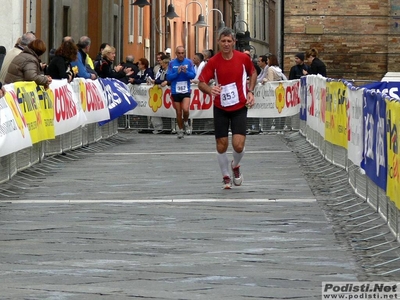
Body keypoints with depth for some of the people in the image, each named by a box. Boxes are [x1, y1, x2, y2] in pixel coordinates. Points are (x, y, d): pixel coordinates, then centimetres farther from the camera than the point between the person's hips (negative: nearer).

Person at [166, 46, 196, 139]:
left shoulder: (189, 62, -2)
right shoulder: (172, 63, -1)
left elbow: (193, 75, -4)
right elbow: (168, 77, -4)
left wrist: (186, 72, -22)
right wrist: (177, 72, -19)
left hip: (186, 90, -1)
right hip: (175, 91, 1)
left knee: (185, 109, -18)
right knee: (178, 113, 8)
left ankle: (186, 123, 11)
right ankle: (180, 130, 24)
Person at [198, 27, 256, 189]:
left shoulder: (243, 58, -7)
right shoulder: (213, 62, -10)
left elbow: (253, 73, 13)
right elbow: (201, 83, -10)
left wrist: (250, 91, 1)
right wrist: (210, 90, -32)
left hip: (240, 108, 0)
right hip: (220, 109, 0)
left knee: (238, 145, -11)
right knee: (221, 145, 3)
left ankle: (235, 166, 23)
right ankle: (226, 177, 25)